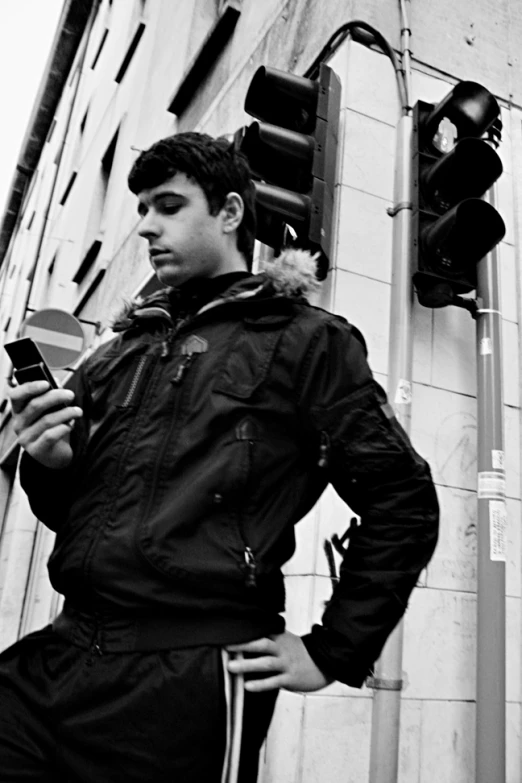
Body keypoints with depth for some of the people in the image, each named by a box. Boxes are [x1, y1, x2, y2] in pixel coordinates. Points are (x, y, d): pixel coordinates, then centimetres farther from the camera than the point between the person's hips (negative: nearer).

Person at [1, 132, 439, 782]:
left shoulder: (303, 339, -1)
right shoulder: (123, 350, 16)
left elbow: (403, 503, -3)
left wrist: (333, 653, -3)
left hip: (187, 679, -5)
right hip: (61, 652, 5)